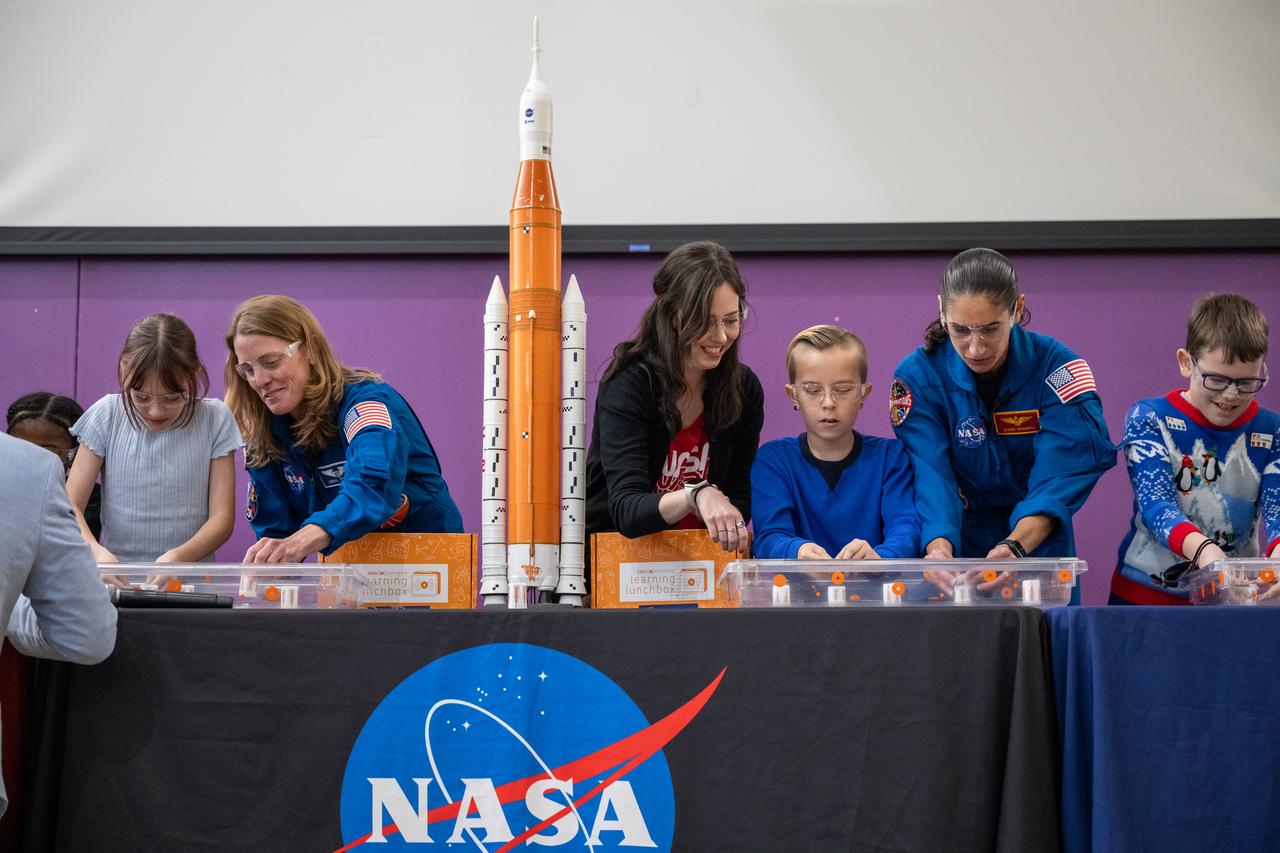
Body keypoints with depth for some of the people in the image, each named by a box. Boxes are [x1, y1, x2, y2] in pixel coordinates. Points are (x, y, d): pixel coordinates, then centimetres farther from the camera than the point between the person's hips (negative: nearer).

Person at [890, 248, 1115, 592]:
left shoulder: (1057, 368, -9)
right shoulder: (918, 377, -7)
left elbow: (1059, 474, -21)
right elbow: (932, 476, -18)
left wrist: (1015, 546, -38)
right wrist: (939, 549, -38)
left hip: (1039, 548, 0)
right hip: (961, 552, 0)